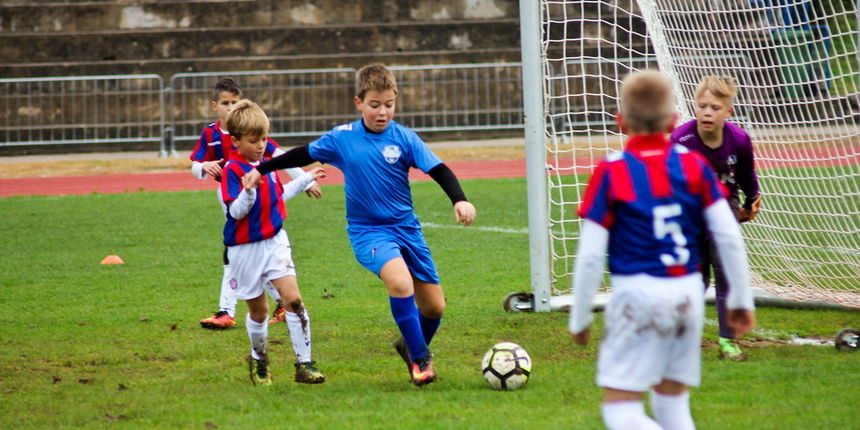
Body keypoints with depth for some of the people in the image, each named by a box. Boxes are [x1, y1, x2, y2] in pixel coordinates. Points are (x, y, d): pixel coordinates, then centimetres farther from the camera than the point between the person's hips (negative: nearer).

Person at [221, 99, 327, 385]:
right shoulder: (232, 170, -14)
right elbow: (236, 210, -21)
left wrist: (307, 179, 26)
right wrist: (250, 187, -37)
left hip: (275, 241, 4)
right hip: (245, 249, -4)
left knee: (293, 298, -10)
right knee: (258, 310, 8)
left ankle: (304, 364, -10)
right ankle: (258, 359, 32)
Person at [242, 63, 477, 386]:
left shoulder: (404, 138, -5)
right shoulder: (342, 138, -3)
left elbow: (439, 170, -10)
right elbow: (305, 154, 12)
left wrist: (459, 200, -27)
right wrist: (263, 169, 17)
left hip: (406, 227, 2)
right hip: (367, 231, -2)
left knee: (434, 307, 4)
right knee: (400, 281, -31)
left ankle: (411, 345, 37)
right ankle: (420, 358, -18)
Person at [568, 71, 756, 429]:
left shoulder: (610, 173, -6)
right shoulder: (694, 166, 3)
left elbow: (590, 255, -8)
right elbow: (730, 237, 1)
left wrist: (579, 318, 3)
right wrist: (741, 299, 12)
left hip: (637, 293, -4)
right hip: (688, 293, 4)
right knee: (673, 401, 17)